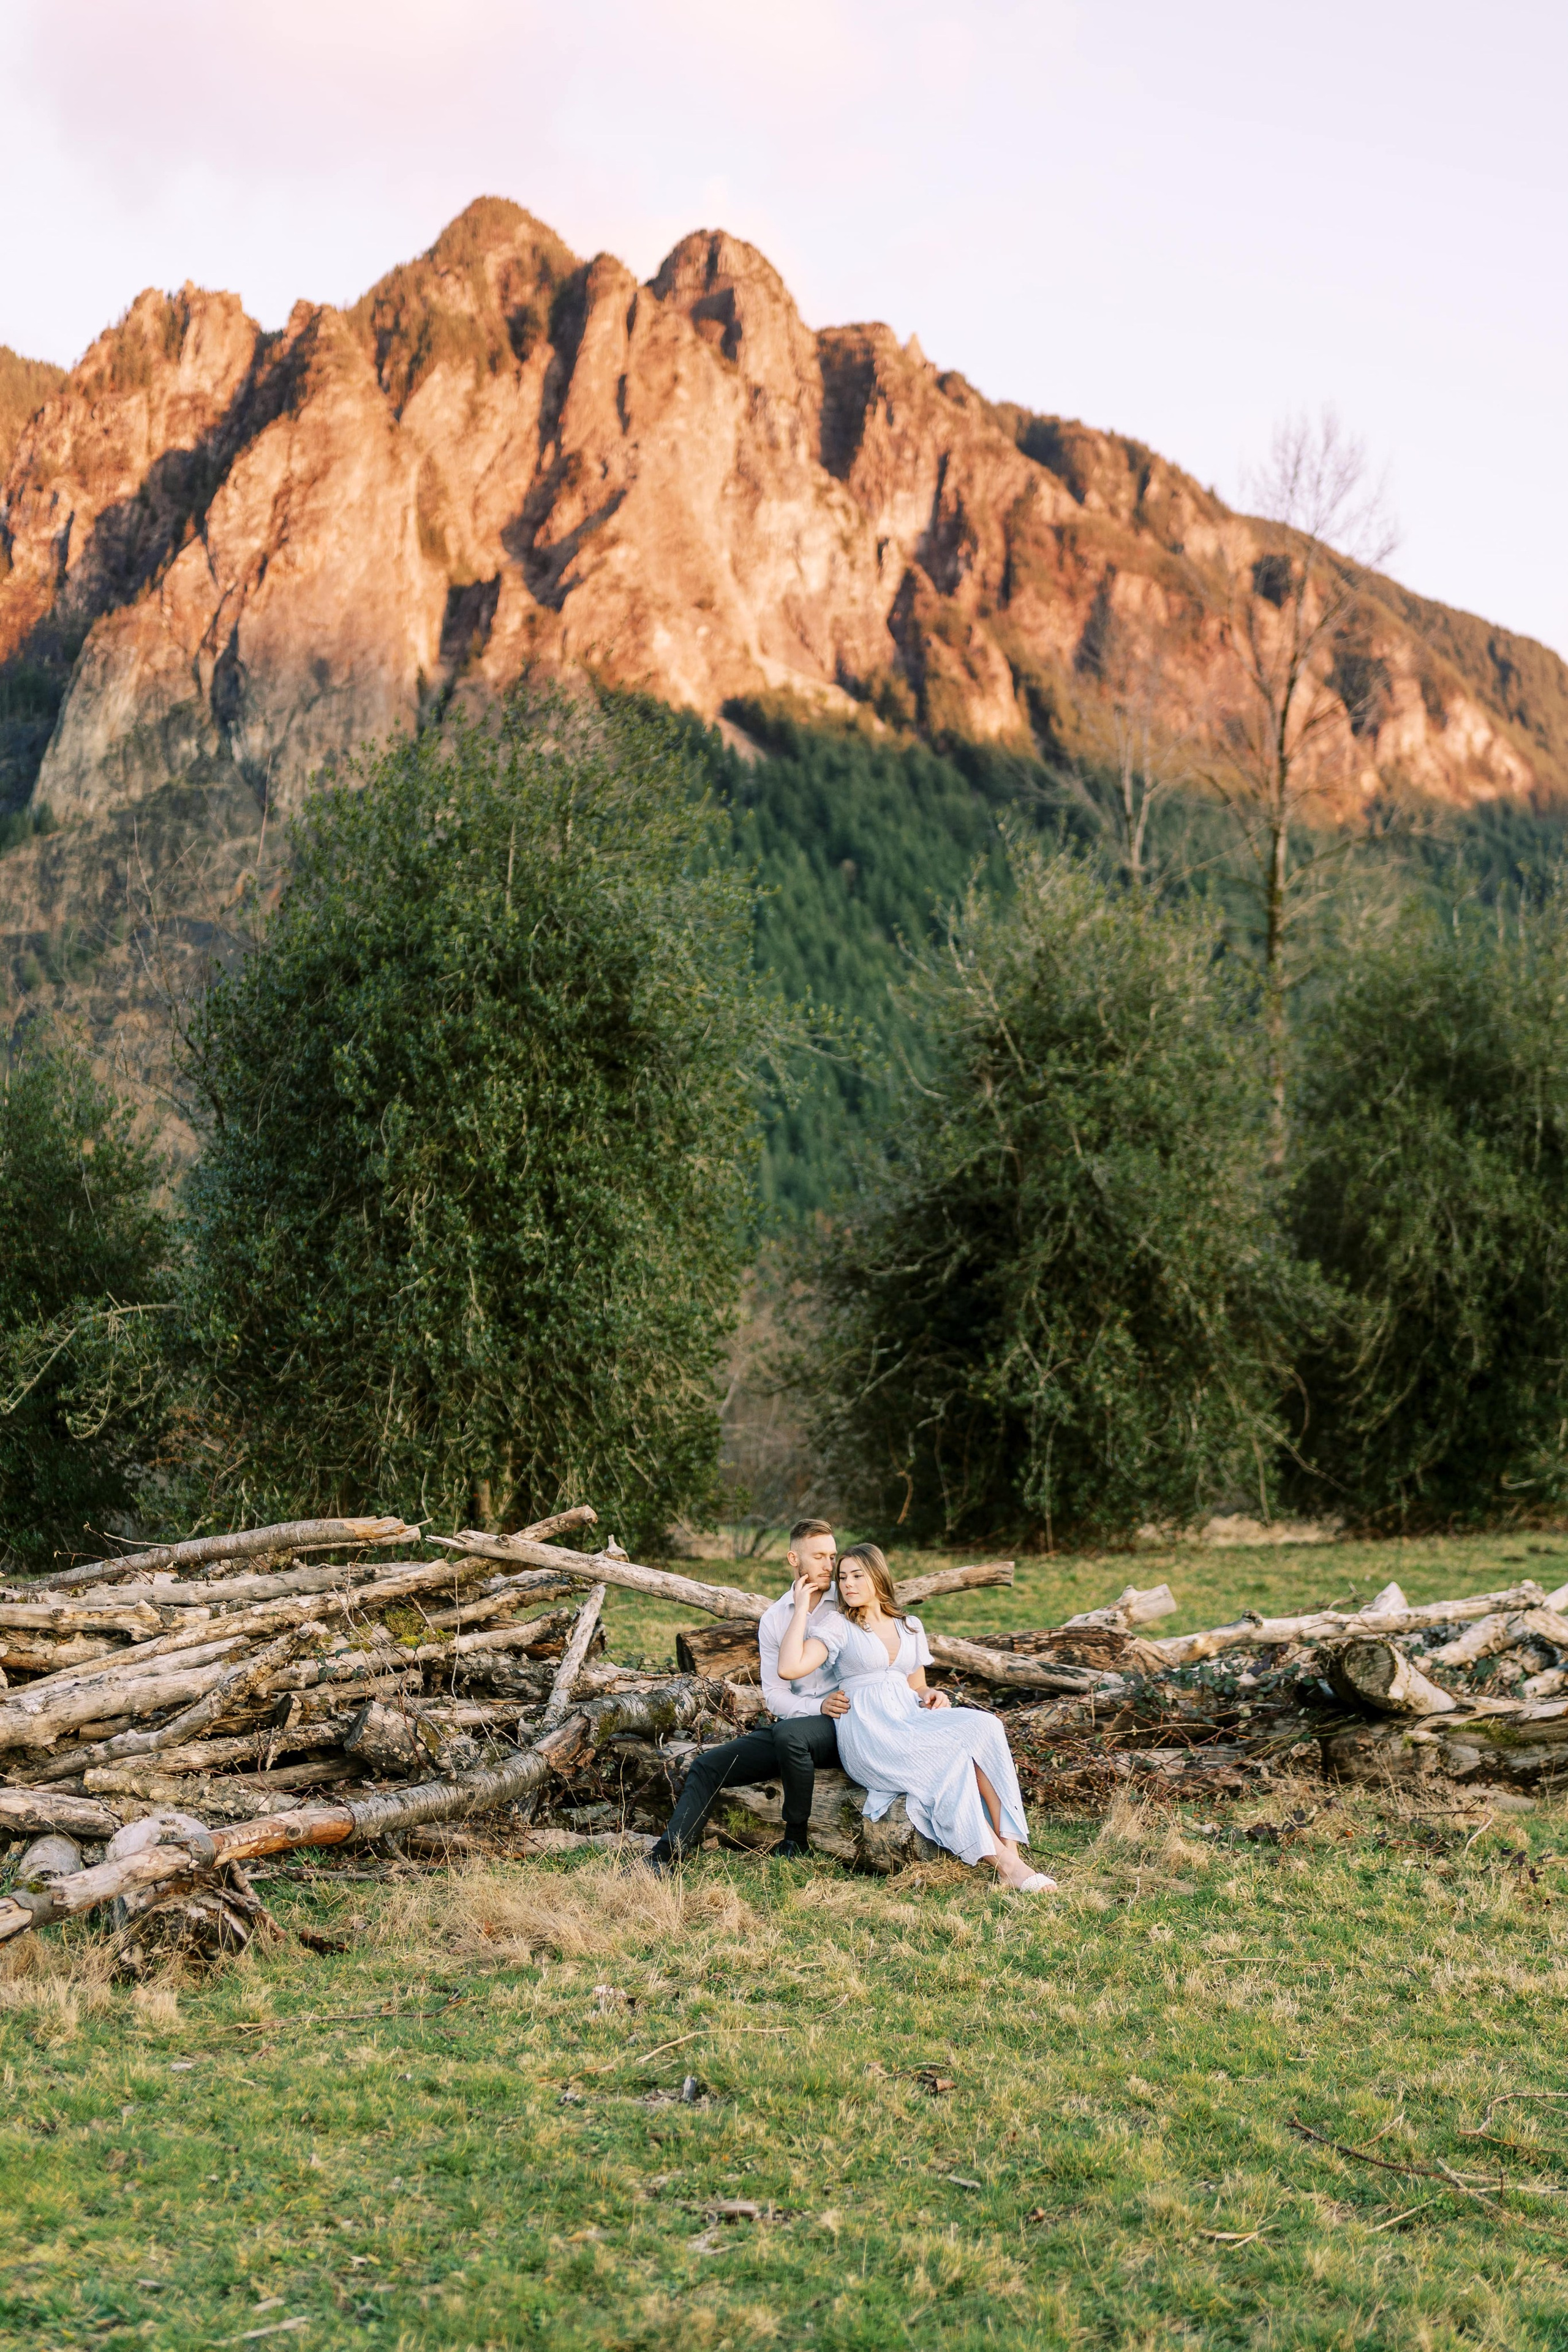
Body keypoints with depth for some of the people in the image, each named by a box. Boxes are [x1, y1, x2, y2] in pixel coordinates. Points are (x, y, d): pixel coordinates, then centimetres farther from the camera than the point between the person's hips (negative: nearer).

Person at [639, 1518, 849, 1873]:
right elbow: (775, 1694, 4)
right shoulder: (773, 1620, 10)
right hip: (793, 1720, 5)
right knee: (707, 1767, -7)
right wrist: (818, 1706, -15)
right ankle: (663, 1857, -14)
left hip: (843, 1725, -5)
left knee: (789, 1733, -36)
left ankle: (795, 1839, -19)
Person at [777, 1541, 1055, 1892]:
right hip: (868, 1731, -4)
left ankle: (1010, 1853, -34)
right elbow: (790, 1667, -11)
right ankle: (1001, 1859, -31)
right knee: (950, 1761, -33)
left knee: (984, 1726, -27)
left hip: (912, 1720, 5)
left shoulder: (911, 1627, 21)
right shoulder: (836, 1624, 6)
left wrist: (932, 1696, 2)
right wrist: (801, 1609, -5)